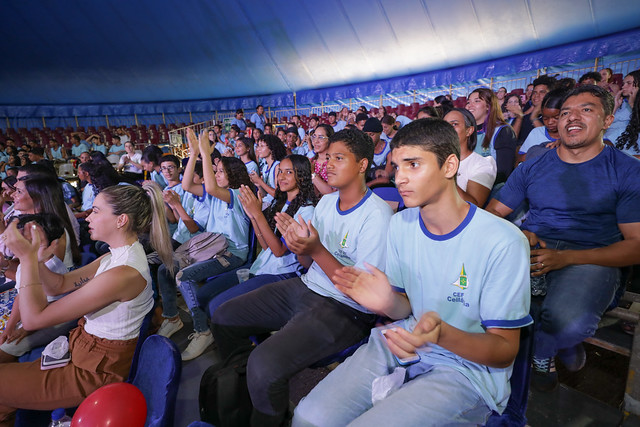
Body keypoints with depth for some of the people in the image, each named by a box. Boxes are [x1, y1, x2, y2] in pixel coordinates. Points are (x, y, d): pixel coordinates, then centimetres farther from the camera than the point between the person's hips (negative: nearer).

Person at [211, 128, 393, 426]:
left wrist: (317, 250, -27)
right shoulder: (326, 201, 8)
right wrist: (299, 246, -11)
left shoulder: (377, 215, -18)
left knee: (264, 366, -27)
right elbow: (309, 262, 12)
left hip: (345, 309, -8)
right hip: (306, 288, 8)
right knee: (223, 318, 9)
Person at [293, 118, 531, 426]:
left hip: (468, 364, -4)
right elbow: (407, 309, 7)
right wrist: (389, 301, -17)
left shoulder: (502, 242, -18)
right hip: (402, 343, 5)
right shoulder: (400, 224, 1)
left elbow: (505, 350, -11)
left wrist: (442, 334, -32)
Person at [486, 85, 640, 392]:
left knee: (570, 324, -35)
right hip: (530, 249, 3)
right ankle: (561, 344, -1)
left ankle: (542, 351, 7)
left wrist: (566, 257, -18)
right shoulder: (532, 167, 15)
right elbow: (494, 213, 13)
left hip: (589, 258, -2)